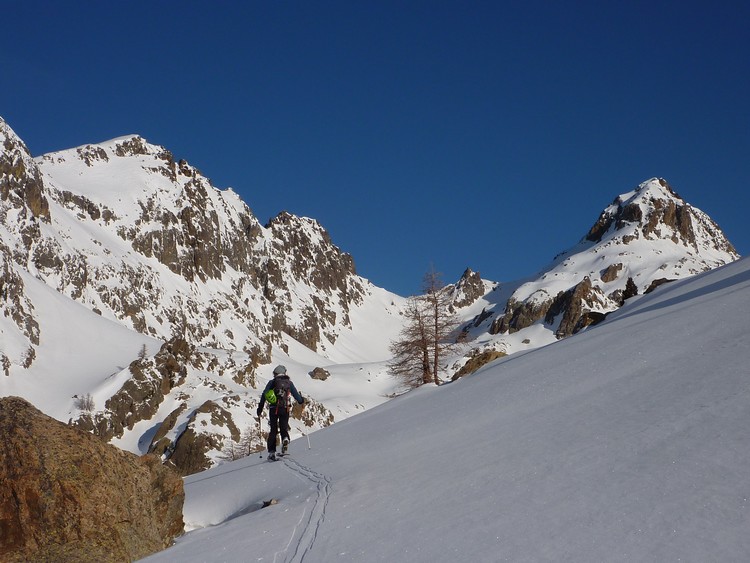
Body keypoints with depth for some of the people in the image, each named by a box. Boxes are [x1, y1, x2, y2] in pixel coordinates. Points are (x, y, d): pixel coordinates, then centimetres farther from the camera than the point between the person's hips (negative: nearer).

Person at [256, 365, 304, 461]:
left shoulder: (271, 383, 5)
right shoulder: (289, 383, 7)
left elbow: (264, 396, 1)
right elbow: (296, 394, 11)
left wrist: (259, 410, 6)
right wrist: (302, 401, 33)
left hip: (273, 409, 0)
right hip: (285, 409, 0)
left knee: (273, 430, 10)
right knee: (284, 428, 11)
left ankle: (271, 452, 3)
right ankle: (285, 439, -25)